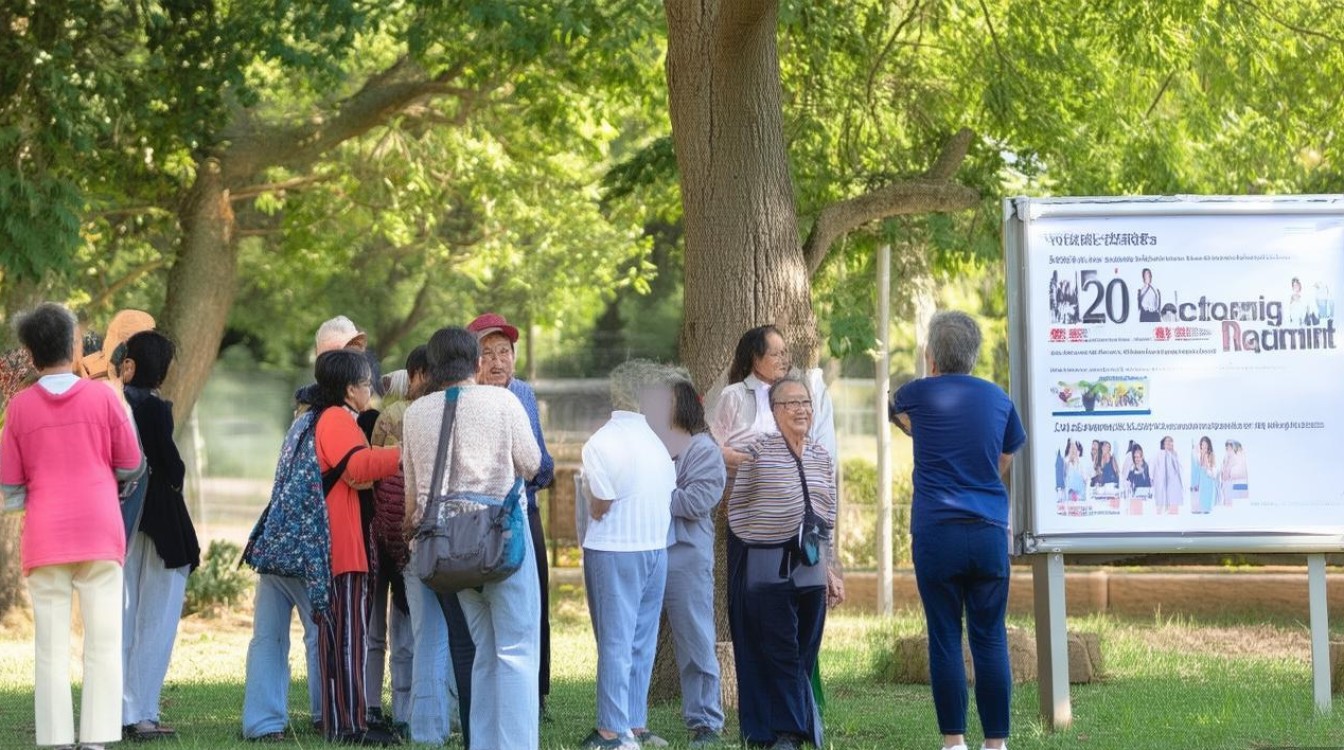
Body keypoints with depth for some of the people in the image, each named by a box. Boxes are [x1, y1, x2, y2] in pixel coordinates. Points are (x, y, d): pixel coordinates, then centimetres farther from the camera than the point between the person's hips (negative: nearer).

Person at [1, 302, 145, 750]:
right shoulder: (103, 397, 0)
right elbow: (132, 467, 6)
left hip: (44, 539, 1)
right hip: (100, 533, -1)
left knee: (51, 649, 3)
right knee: (103, 645, 1)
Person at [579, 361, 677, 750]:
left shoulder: (601, 443, -14)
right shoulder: (656, 441, 5)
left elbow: (599, 507, -15)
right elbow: (670, 495, 7)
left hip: (614, 551, -5)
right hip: (655, 548, 5)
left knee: (615, 641, -2)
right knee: (643, 641, 12)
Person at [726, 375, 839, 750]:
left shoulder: (820, 456, 12)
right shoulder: (759, 451, -5)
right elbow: (738, 506, 0)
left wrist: (829, 564, 16)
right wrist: (746, 552, 0)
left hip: (810, 567, 5)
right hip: (767, 565, -5)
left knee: (805, 650, 6)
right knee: (777, 649, -6)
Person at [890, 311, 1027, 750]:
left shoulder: (918, 395, 2)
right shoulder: (998, 399, 8)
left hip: (936, 532, -2)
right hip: (990, 532, 2)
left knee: (945, 639, 2)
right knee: (990, 640, 4)